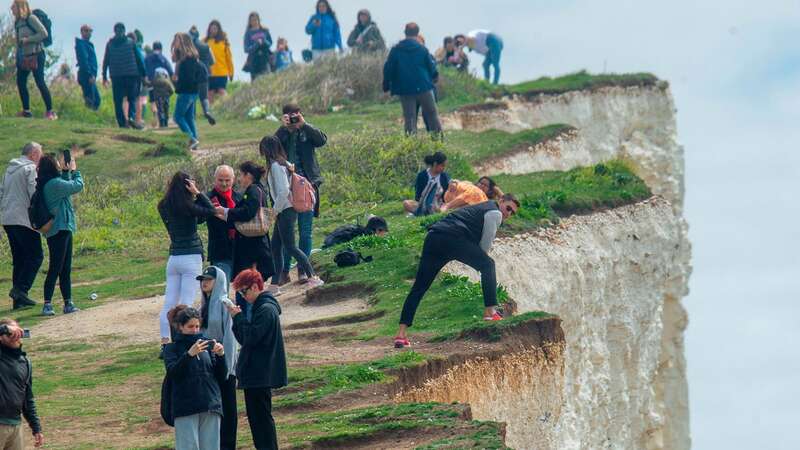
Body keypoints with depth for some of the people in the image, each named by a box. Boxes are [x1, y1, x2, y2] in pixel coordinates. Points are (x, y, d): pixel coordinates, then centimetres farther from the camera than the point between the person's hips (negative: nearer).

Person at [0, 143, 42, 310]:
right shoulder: (30, 169, -8)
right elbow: (34, 194, -15)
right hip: (23, 219, -9)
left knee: (19, 258, 11)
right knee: (35, 255, -4)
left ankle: (19, 299, 8)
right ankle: (20, 289, -18)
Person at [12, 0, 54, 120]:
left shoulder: (31, 18, -12)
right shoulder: (17, 22, 12)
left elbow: (44, 33, -16)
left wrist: (28, 39, -18)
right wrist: (17, 58, 12)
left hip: (36, 55, -8)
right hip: (23, 57, 8)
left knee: (40, 82, -11)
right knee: (20, 82, 5)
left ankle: (50, 111, -8)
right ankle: (26, 110, 14)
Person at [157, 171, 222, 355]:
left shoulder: (164, 207, 5)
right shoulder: (187, 207, -13)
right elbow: (211, 211, -4)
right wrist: (197, 193, -4)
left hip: (173, 259, 5)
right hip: (191, 258, -5)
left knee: (169, 304, 5)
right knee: (186, 305, -5)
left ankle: (165, 343, 0)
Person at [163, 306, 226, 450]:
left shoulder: (207, 344, 12)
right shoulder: (172, 349, 6)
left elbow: (222, 374, 10)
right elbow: (172, 372, -11)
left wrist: (220, 355, -9)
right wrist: (189, 354, -24)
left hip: (210, 405, 3)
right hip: (185, 407, -3)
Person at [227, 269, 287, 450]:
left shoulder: (266, 309, -15)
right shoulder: (258, 308, 16)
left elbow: (251, 337, -22)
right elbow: (245, 338, 15)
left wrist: (239, 318, -12)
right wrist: (237, 319, 1)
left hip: (261, 374, -10)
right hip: (255, 374, 10)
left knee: (261, 416, -8)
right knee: (255, 416, 14)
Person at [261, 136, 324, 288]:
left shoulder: (276, 166, -17)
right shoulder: (284, 163, 11)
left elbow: (283, 191, -24)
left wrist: (275, 210, -12)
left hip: (286, 211, -10)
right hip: (284, 211, 10)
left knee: (290, 247, -5)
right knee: (276, 246, 11)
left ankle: (313, 277, -6)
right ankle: (275, 283, 14)